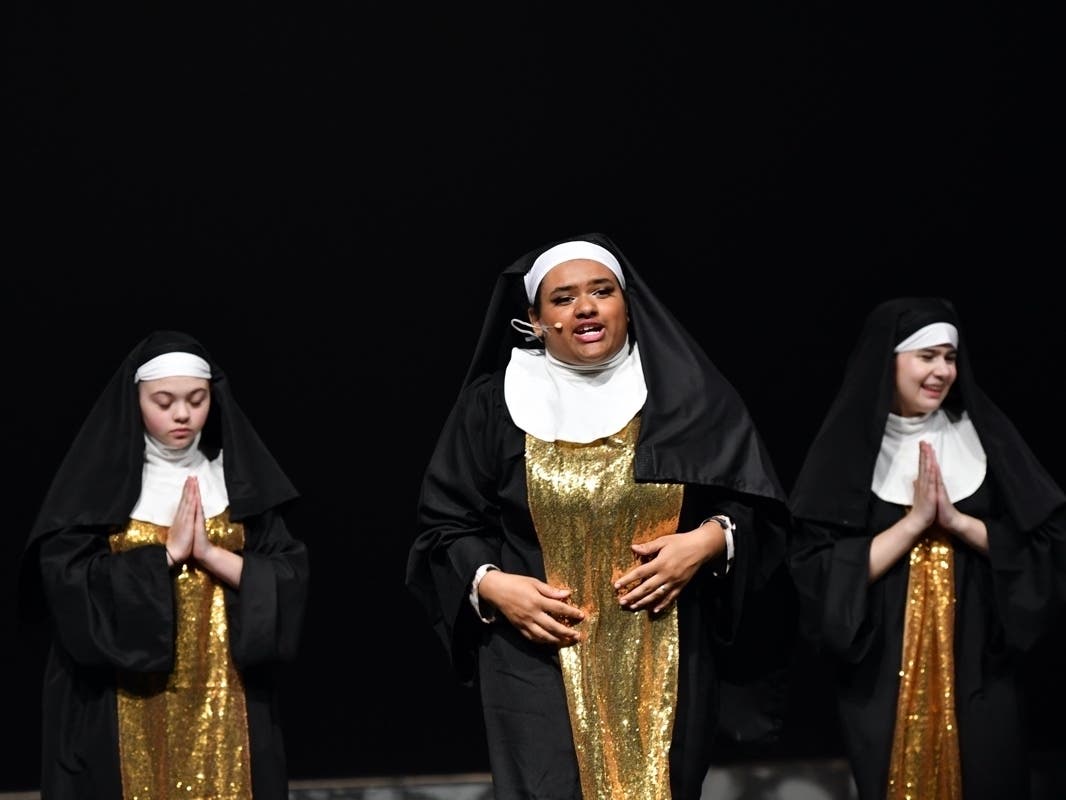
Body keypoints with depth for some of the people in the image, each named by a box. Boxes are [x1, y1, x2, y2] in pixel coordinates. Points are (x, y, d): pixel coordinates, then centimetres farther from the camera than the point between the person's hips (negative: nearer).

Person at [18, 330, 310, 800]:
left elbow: (289, 579, -2)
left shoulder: (238, 479, 5)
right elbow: (66, 581, -13)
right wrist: (168, 552, -15)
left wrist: (209, 553, -14)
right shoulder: (97, 483, -2)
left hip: (223, 701, 2)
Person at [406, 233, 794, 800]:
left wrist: (710, 541, -12)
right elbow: (446, 524, 6)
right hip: (540, 667, -1)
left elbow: (759, 509, 7)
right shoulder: (493, 404, 2)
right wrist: (490, 585, -10)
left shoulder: (688, 397, 3)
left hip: (665, 667, 1)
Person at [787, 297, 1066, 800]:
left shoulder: (982, 433, 3)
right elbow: (821, 568, -10)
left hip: (976, 660, 2)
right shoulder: (850, 447, -4)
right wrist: (914, 520, -15)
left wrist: (954, 520, -12)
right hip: (883, 669, -2)